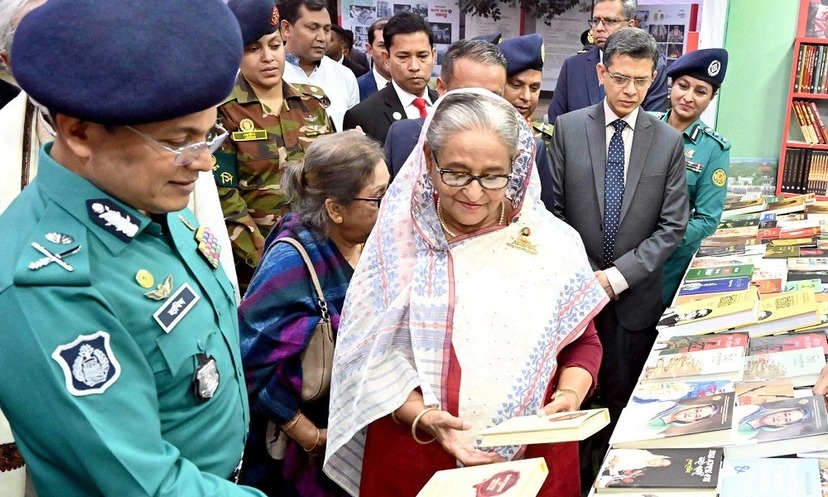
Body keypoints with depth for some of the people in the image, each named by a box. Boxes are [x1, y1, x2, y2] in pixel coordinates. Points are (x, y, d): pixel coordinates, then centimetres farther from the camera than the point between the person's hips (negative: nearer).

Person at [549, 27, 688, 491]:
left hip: (634, 296, 0)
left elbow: (672, 226, -4)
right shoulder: (568, 128, -3)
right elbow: (553, 210, -2)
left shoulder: (669, 141, -1)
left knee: (622, 399, 12)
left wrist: (616, 276, -12)